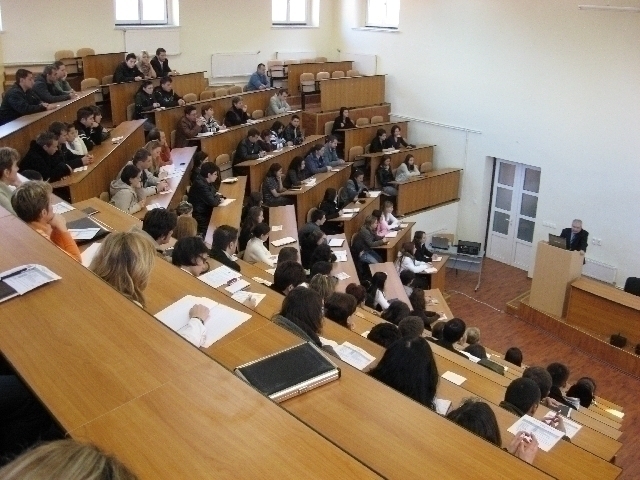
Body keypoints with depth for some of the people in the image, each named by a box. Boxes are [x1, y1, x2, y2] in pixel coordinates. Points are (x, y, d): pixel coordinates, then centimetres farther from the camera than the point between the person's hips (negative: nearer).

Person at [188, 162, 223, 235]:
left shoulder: (205, 181, 3)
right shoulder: (200, 184, -26)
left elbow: (214, 191, 18)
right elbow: (213, 202, -29)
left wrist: (217, 195, -5)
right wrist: (218, 197, -8)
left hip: (204, 212, 9)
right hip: (199, 217, -9)